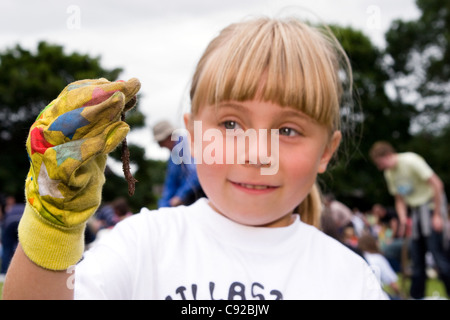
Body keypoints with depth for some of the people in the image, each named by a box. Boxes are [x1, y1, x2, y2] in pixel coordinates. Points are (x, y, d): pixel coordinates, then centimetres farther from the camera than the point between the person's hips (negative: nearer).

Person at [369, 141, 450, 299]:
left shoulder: (410, 161, -16)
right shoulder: (389, 174, 7)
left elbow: (436, 184, -17)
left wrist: (437, 215, -17)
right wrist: (403, 219, -5)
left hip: (431, 205, -7)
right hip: (415, 210, 7)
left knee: (437, 250, -15)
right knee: (417, 256, 6)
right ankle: (416, 295, 13)